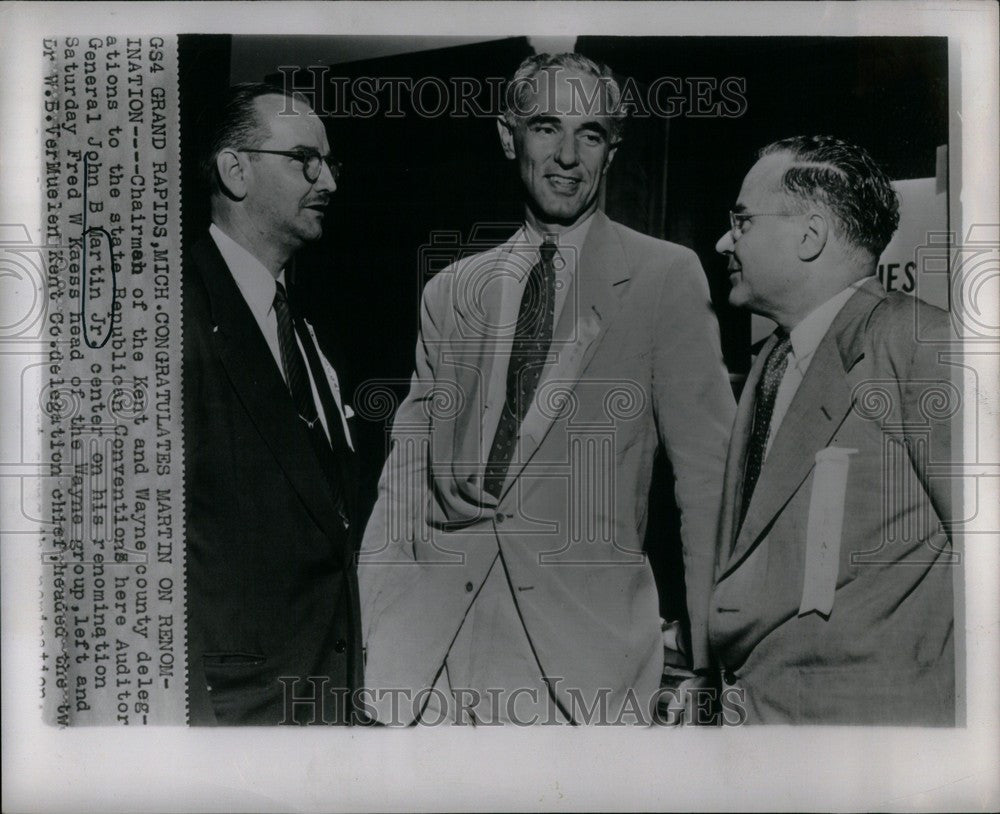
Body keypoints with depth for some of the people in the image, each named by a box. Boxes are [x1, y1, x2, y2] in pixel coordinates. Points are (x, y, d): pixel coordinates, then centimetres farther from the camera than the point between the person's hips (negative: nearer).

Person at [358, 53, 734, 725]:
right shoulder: (450, 293, 12)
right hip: (434, 628, 3)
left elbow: (708, 473, 0)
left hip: (585, 634, -2)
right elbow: (407, 475, 10)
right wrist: (378, 639, 2)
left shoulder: (666, 278, 2)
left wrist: (707, 658, -2)